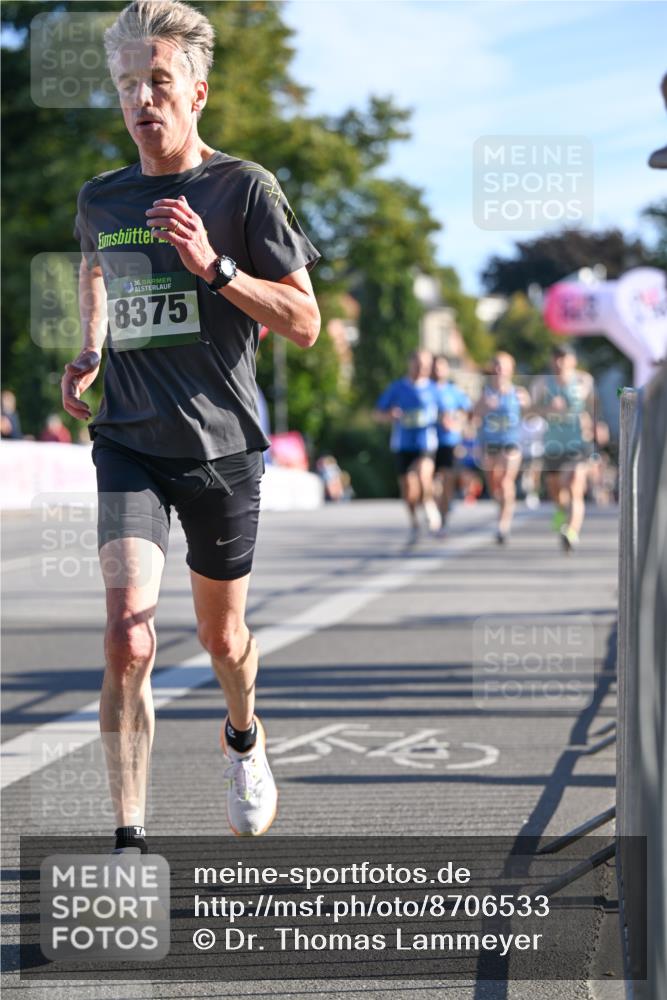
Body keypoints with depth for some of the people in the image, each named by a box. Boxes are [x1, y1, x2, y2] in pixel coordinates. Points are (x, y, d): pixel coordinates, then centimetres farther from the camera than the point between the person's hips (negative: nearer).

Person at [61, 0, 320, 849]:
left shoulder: (243, 188, -6)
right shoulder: (100, 199, 5)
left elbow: (304, 324, -9)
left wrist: (212, 266, -20)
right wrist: (88, 354, 12)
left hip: (221, 443, -1)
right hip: (129, 443, 1)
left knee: (221, 635, 16)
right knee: (128, 633, -17)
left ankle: (243, 737, 50)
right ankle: (129, 842, -16)